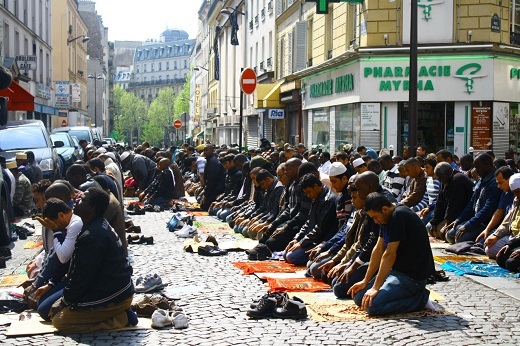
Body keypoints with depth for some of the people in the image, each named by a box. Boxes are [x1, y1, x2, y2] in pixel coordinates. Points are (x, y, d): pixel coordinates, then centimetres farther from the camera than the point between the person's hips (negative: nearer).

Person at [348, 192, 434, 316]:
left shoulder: (399, 216, -23)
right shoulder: (389, 217, 7)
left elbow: (389, 255, -24)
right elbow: (378, 249, 8)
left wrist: (376, 288, -21)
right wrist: (365, 281, 6)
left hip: (413, 276, -10)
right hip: (396, 270, 10)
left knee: (372, 305, -23)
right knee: (359, 298, 4)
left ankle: (420, 298, -7)